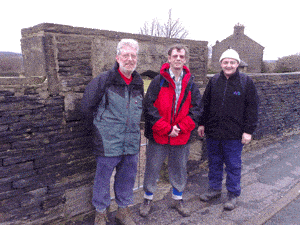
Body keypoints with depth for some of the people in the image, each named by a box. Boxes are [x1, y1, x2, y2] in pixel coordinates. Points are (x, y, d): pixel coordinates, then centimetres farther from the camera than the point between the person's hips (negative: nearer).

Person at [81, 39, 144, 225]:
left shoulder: (139, 83, 8)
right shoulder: (104, 80, -9)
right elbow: (87, 106, -1)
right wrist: (101, 122, 7)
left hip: (132, 142, 5)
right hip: (108, 142, -4)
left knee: (127, 178, 17)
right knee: (103, 178, 9)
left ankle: (123, 210, 38)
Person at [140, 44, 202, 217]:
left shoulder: (190, 83, 4)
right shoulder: (159, 81, -4)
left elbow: (196, 109, 1)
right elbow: (149, 107, -10)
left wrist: (180, 127, -11)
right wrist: (166, 128, -16)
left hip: (181, 136, 3)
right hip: (158, 136, -2)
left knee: (179, 169, 17)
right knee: (152, 169, 10)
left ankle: (178, 199, 38)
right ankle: (148, 199, 32)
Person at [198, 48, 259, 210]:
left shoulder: (246, 82, -3)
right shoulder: (214, 81, 6)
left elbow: (252, 108, -4)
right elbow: (205, 104, 12)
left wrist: (248, 130, -8)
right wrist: (202, 123, 9)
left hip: (234, 135, -3)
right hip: (213, 132, 4)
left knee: (233, 165, 8)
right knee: (214, 162, 15)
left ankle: (233, 194, 25)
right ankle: (215, 189, 34)